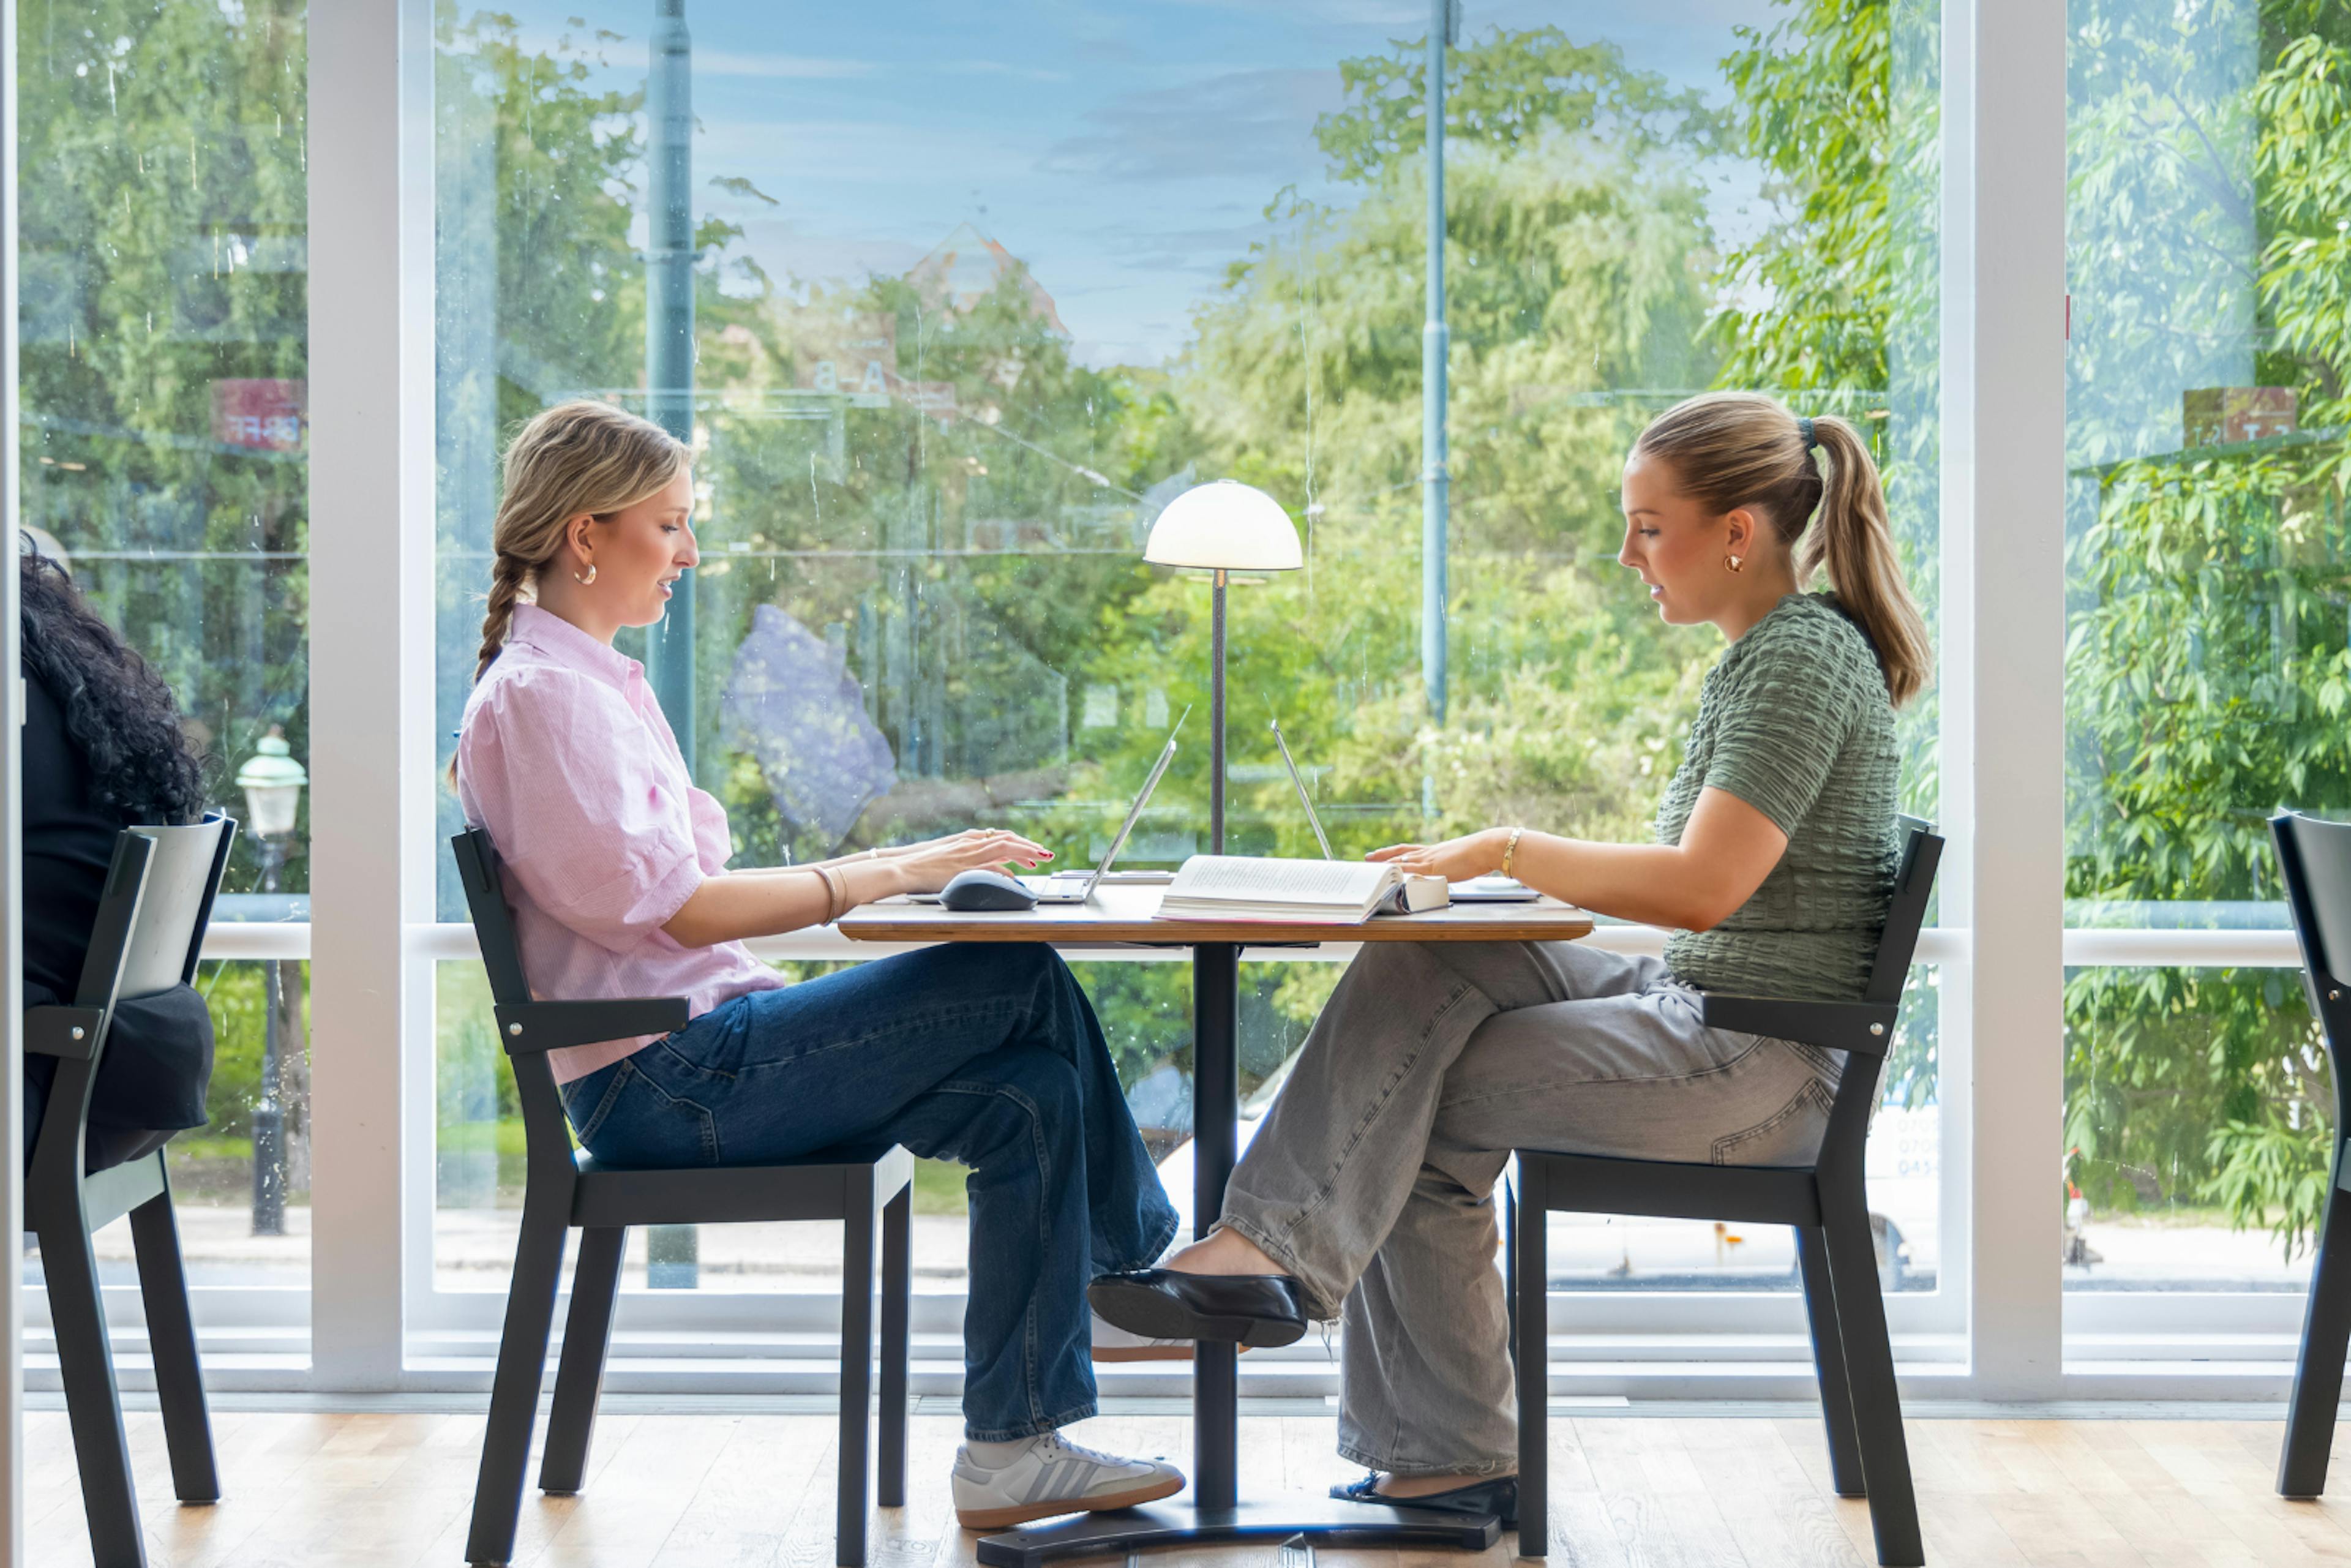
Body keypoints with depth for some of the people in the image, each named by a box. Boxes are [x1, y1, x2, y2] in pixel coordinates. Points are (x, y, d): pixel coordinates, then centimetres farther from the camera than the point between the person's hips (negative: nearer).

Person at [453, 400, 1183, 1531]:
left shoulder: (598, 682, 20)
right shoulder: (538, 695, -11)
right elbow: (671, 909, -19)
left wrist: (888, 868, 6)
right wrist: (885, 876, -17)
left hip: (699, 1060, 10)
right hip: (658, 1082, -10)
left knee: (1028, 1100, -5)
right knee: (1025, 984, -13)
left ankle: (1013, 1450, -3)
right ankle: (1145, 1267, 4)